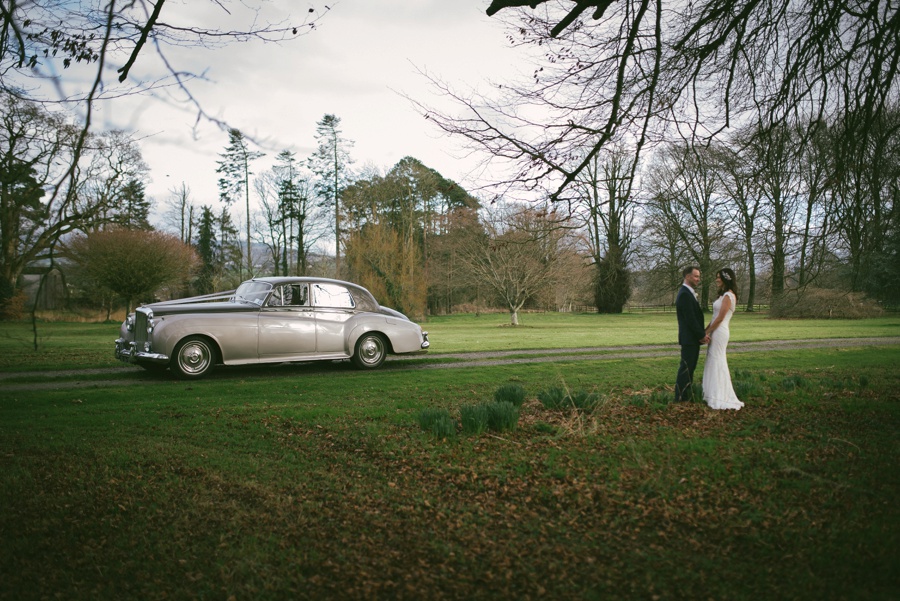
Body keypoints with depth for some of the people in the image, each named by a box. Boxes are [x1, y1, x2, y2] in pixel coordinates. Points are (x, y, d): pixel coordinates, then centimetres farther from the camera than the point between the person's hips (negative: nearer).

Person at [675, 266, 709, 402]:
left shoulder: (689, 293, 16)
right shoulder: (684, 294, -18)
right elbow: (690, 319, -21)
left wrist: (702, 333, 7)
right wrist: (702, 335, -15)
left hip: (694, 338, 10)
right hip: (689, 338, -10)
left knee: (690, 368, 15)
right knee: (686, 368, -5)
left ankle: (687, 395, 22)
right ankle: (680, 398, 0)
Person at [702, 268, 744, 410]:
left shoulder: (728, 296, -14)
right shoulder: (724, 295, 15)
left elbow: (720, 318, -17)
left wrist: (706, 332, -12)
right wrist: (706, 330, 10)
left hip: (720, 332, -9)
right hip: (716, 331, 9)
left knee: (717, 362, -4)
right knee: (714, 363, 12)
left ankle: (720, 397, 1)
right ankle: (716, 395, 18)